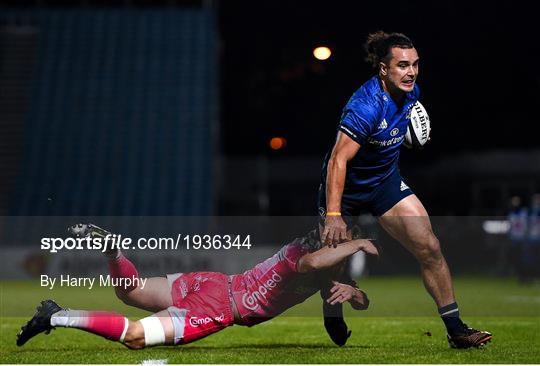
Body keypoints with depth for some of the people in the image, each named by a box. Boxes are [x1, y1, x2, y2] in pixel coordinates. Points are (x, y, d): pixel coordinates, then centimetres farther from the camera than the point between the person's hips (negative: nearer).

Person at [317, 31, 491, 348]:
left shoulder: (411, 93, -9)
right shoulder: (366, 106, -32)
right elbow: (338, 160, -37)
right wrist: (333, 215, -42)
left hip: (387, 181, 6)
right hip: (346, 189, -6)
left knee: (430, 249, -6)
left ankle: (456, 330, 0)